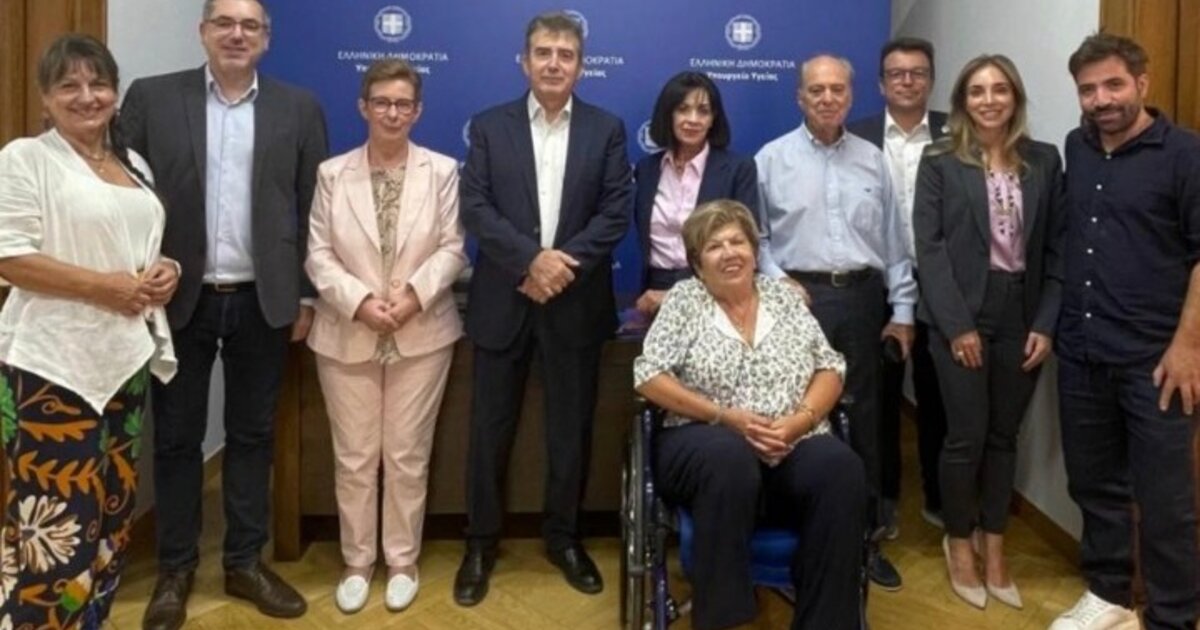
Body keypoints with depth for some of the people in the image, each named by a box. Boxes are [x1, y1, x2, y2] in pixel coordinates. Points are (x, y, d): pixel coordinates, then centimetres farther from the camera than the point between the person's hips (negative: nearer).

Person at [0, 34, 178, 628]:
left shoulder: (134, 165, 15)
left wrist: (166, 269, 1)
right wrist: (104, 286, -18)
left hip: (125, 356, 7)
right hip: (52, 363, -7)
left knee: (112, 503, 14)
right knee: (55, 516, -8)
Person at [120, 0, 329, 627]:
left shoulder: (299, 108, 3)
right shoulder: (151, 98, 1)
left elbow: (313, 207, 4)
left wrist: (307, 294, 2)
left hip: (262, 301, 1)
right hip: (179, 298, 0)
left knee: (252, 435, 10)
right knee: (176, 438, 9)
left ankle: (245, 562, 24)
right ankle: (175, 570, 23)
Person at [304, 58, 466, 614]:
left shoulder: (442, 170, 3)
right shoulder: (332, 173, 4)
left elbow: (452, 250, -2)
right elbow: (318, 254, -1)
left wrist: (414, 294, -17)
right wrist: (360, 301, -16)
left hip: (421, 335, -1)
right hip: (347, 336, 1)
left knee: (407, 457, 6)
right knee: (353, 458, 7)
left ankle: (403, 562, 21)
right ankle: (357, 562, 23)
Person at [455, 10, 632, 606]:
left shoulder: (607, 129, 5)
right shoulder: (489, 126, 5)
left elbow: (616, 212, -2)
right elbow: (475, 207, -5)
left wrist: (563, 264, -14)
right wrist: (532, 259, -17)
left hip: (576, 301, 1)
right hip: (502, 299, 0)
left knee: (571, 427, 9)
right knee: (490, 427, 6)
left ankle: (564, 537, 26)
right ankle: (481, 543, 21)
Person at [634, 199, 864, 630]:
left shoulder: (784, 295, 15)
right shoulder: (684, 299, 6)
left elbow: (830, 369, 10)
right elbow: (649, 377, -3)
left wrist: (799, 420, -10)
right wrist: (725, 416, -13)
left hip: (794, 446, 3)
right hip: (708, 442, -2)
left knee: (842, 469, -29)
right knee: (730, 458, -37)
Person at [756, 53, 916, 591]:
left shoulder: (872, 160, 10)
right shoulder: (772, 158, 2)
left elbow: (893, 241, 10)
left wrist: (902, 310, 7)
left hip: (860, 297, 3)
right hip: (798, 297, -3)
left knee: (863, 420, 9)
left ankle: (863, 538, 22)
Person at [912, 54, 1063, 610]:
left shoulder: (1044, 161, 7)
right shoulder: (939, 161, -2)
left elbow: (1055, 247, 5)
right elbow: (929, 247, -7)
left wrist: (1046, 323, -3)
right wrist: (957, 324, -13)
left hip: (1022, 315, 3)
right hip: (961, 315, -3)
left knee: (1004, 435, 10)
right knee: (967, 436, 0)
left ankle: (993, 546, 24)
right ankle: (959, 543, 21)